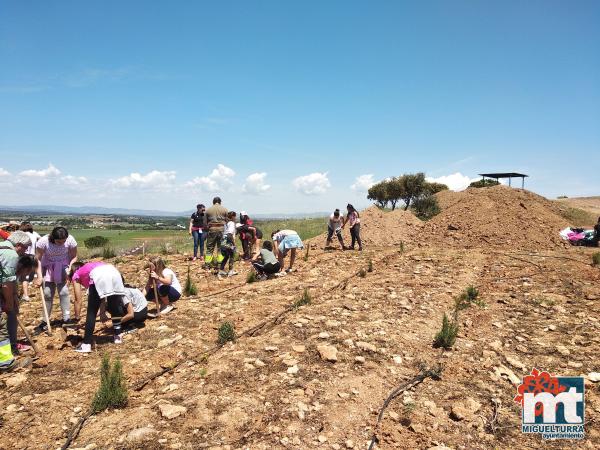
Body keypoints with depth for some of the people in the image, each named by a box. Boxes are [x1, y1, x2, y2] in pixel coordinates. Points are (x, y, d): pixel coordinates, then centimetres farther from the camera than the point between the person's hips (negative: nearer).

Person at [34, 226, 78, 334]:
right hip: (48, 266, 1)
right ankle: (44, 322, 13)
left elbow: (74, 256, -8)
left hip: (63, 266, -1)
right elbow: (37, 259, -16)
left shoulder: (70, 240, -24)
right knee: (47, 293, 2)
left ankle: (66, 319, -2)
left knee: (64, 291, -10)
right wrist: (39, 276, -20)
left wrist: (70, 268, -23)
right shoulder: (43, 241, -25)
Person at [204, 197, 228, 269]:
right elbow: (227, 221, 1)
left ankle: (207, 264, 8)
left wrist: (207, 228, 19)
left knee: (210, 248, 7)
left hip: (212, 230, 1)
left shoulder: (208, 210, 5)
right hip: (222, 229, 0)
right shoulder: (224, 209, 2)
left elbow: (206, 222, 7)